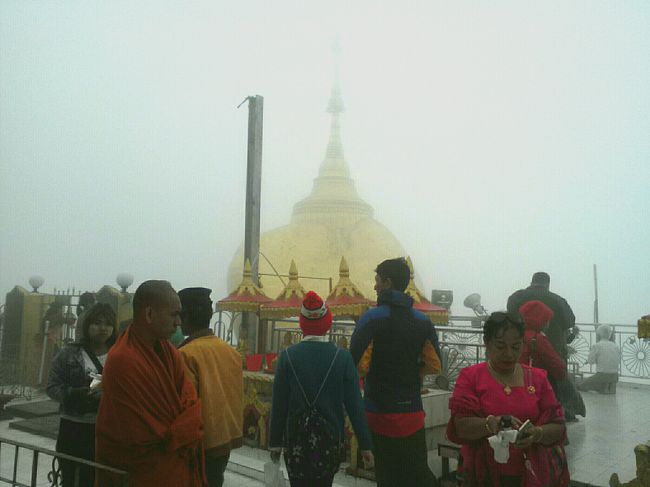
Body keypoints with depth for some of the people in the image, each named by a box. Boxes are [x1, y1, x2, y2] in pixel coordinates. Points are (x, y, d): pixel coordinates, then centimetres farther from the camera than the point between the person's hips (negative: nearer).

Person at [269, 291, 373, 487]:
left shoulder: (288, 356, -7)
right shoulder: (342, 357, -7)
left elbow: (278, 404, -3)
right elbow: (355, 405, -6)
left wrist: (275, 442, 7)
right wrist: (365, 445, 2)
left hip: (296, 440, 0)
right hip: (330, 439, 1)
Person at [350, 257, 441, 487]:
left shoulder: (372, 318, -12)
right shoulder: (423, 322, 3)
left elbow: (358, 365, -18)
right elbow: (434, 365, 3)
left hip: (381, 410, -4)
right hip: (413, 411, 4)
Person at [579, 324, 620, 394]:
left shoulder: (596, 346, -8)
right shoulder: (616, 346, 6)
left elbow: (590, 361, -3)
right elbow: (618, 361, 17)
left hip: (602, 375, -5)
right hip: (615, 377, 5)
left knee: (580, 387, 10)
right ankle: (611, 387, 12)